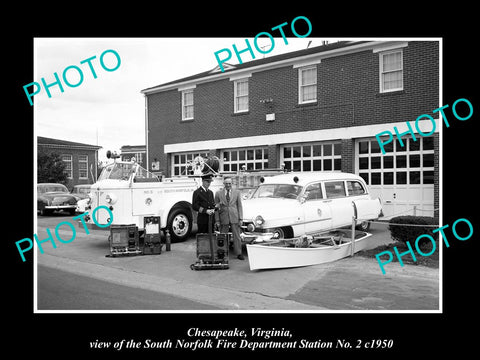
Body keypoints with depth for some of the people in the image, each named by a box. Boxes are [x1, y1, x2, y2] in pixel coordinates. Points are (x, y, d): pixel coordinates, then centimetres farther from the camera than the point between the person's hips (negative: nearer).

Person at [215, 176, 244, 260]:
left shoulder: (237, 193, 5)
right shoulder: (218, 193, 3)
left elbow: (239, 206, 5)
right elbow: (216, 208, 3)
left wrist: (240, 218, -3)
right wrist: (217, 220, -3)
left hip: (234, 218, 0)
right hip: (223, 219, 0)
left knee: (237, 236, 2)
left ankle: (238, 253, 11)